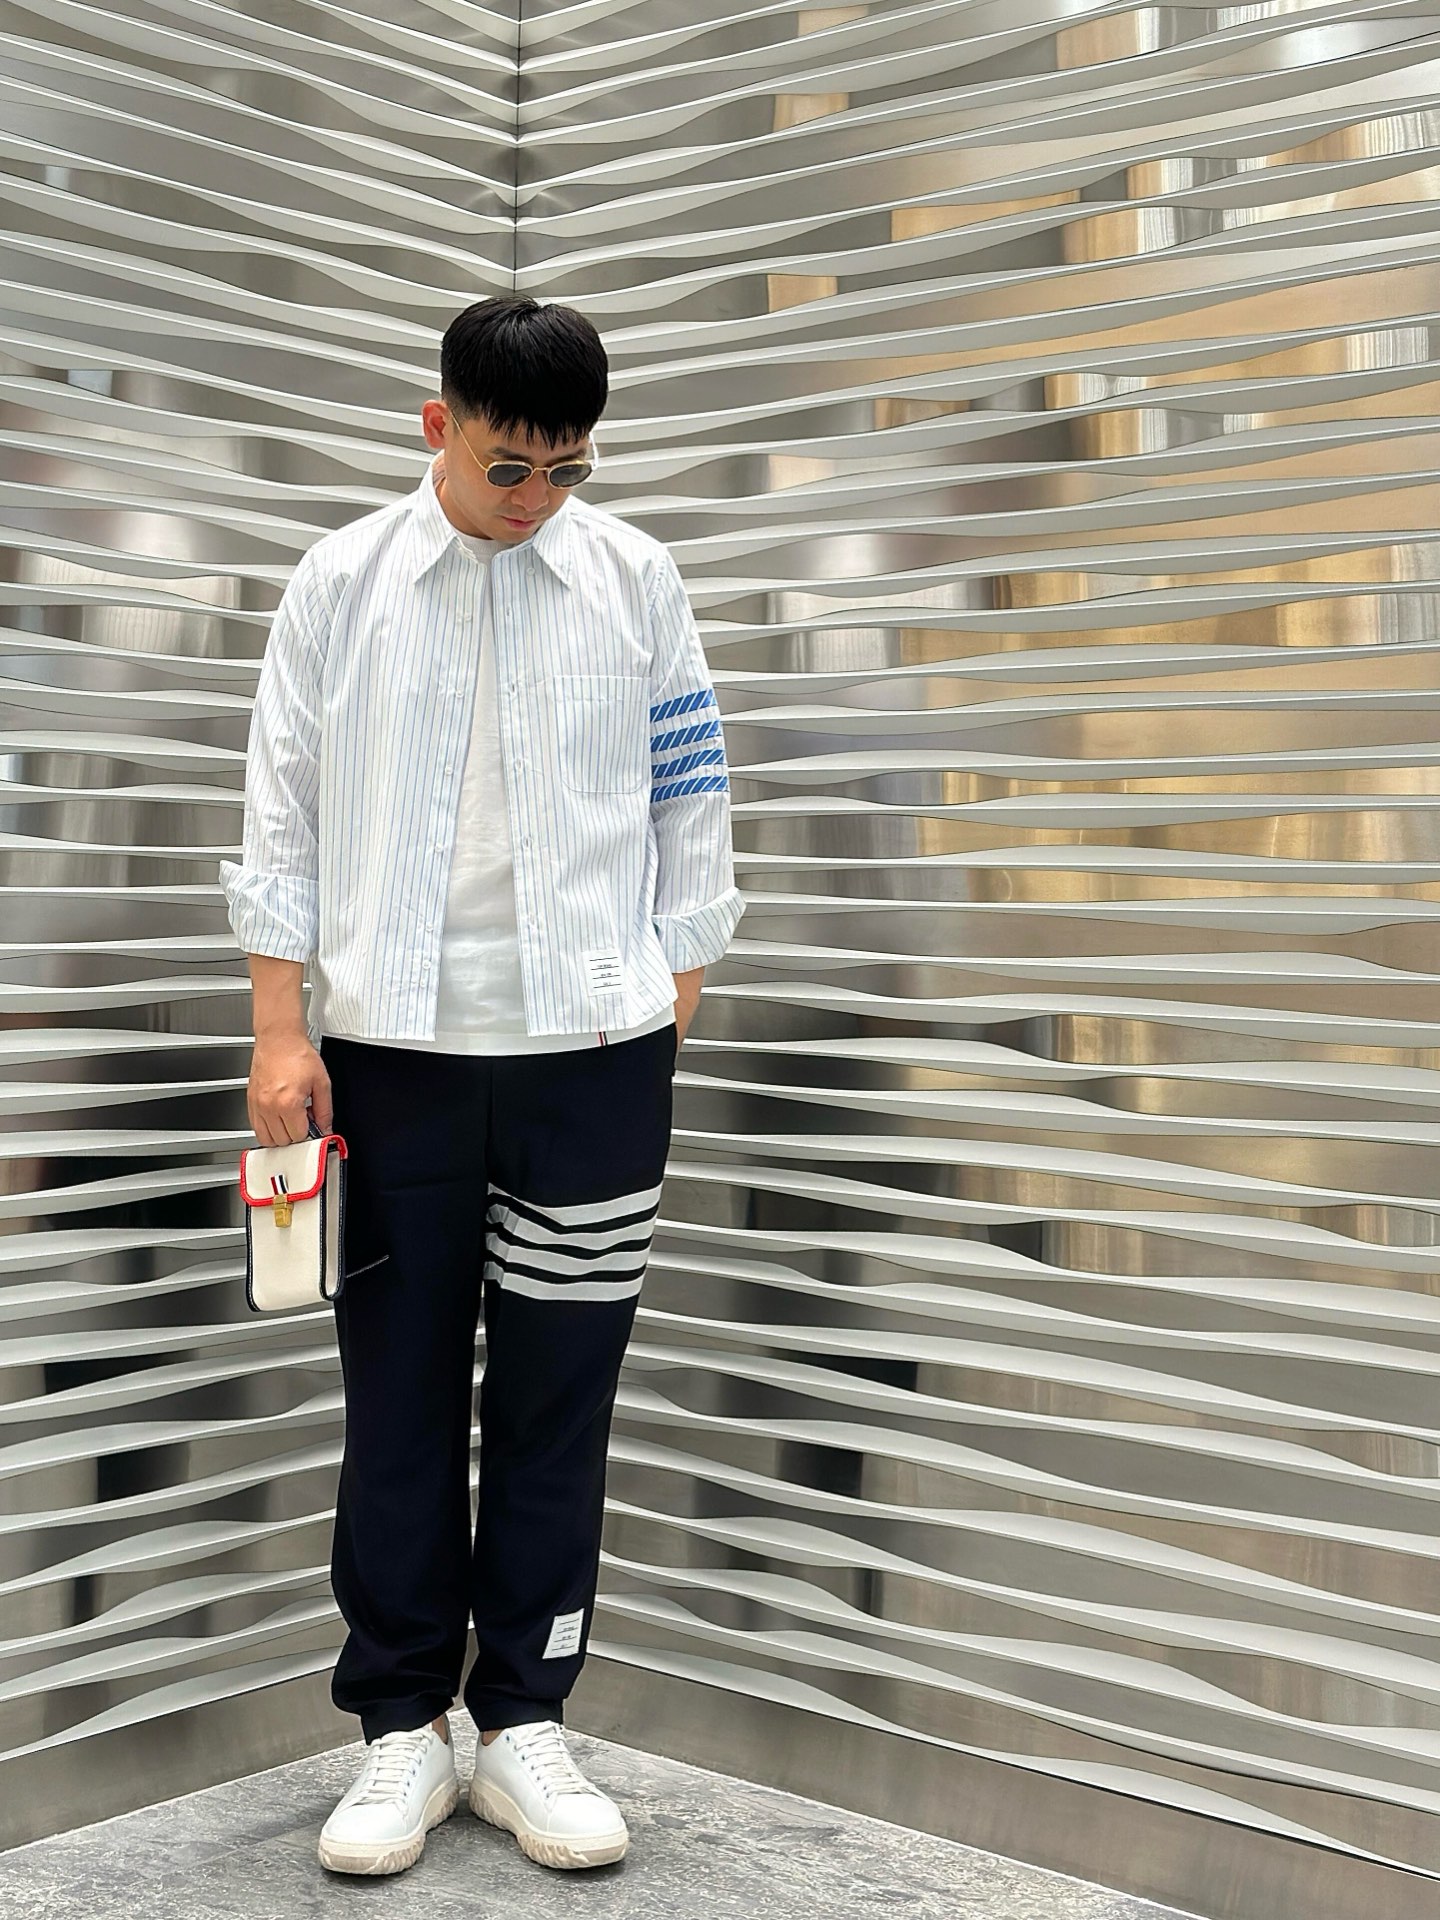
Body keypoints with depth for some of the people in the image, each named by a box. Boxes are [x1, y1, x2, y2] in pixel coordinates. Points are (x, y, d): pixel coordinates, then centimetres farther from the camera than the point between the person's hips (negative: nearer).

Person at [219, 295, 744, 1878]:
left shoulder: (637, 582, 3)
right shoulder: (341, 583, 2)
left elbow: (690, 801, 8)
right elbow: (281, 812, 3)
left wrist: (678, 991, 5)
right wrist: (282, 1030, -2)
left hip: (593, 1049, 0)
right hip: (394, 1047, 0)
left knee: (557, 1401, 7)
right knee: (399, 1400, 6)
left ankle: (522, 1721, 20)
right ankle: (403, 1730, 19)